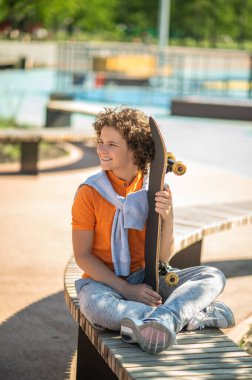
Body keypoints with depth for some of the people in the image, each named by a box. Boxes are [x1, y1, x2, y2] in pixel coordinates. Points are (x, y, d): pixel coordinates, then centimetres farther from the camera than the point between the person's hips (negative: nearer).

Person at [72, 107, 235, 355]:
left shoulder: (154, 190, -1)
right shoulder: (90, 192, -9)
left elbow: (163, 258, -1)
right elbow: (82, 256, -9)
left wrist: (168, 219, -20)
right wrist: (128, 290, -19)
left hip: (145, 278, 4)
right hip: (103, 282, -3)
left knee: (213, 277, -16)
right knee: (96, 306, -40)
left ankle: (160, 321, -46)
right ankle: (197, 315, -31)